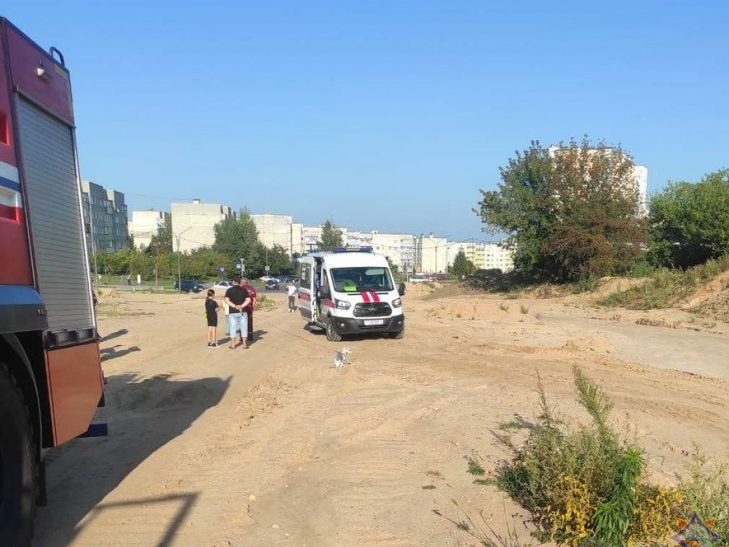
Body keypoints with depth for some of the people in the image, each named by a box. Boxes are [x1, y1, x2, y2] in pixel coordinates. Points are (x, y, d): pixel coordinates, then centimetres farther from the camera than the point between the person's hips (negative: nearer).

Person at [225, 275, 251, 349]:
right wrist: (241, 306, -15)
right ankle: (244, 344, 5)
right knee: (244, 327, 5)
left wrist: (234, 306, -15)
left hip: (233, 312, 0)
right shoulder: (244, 290, 2)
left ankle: (233, 345, 8)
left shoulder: (229, 290, -1)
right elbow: (248, 300, -7)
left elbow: (226, 300, -12)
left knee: (233, 328, 6)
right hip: (242, 312, 0)